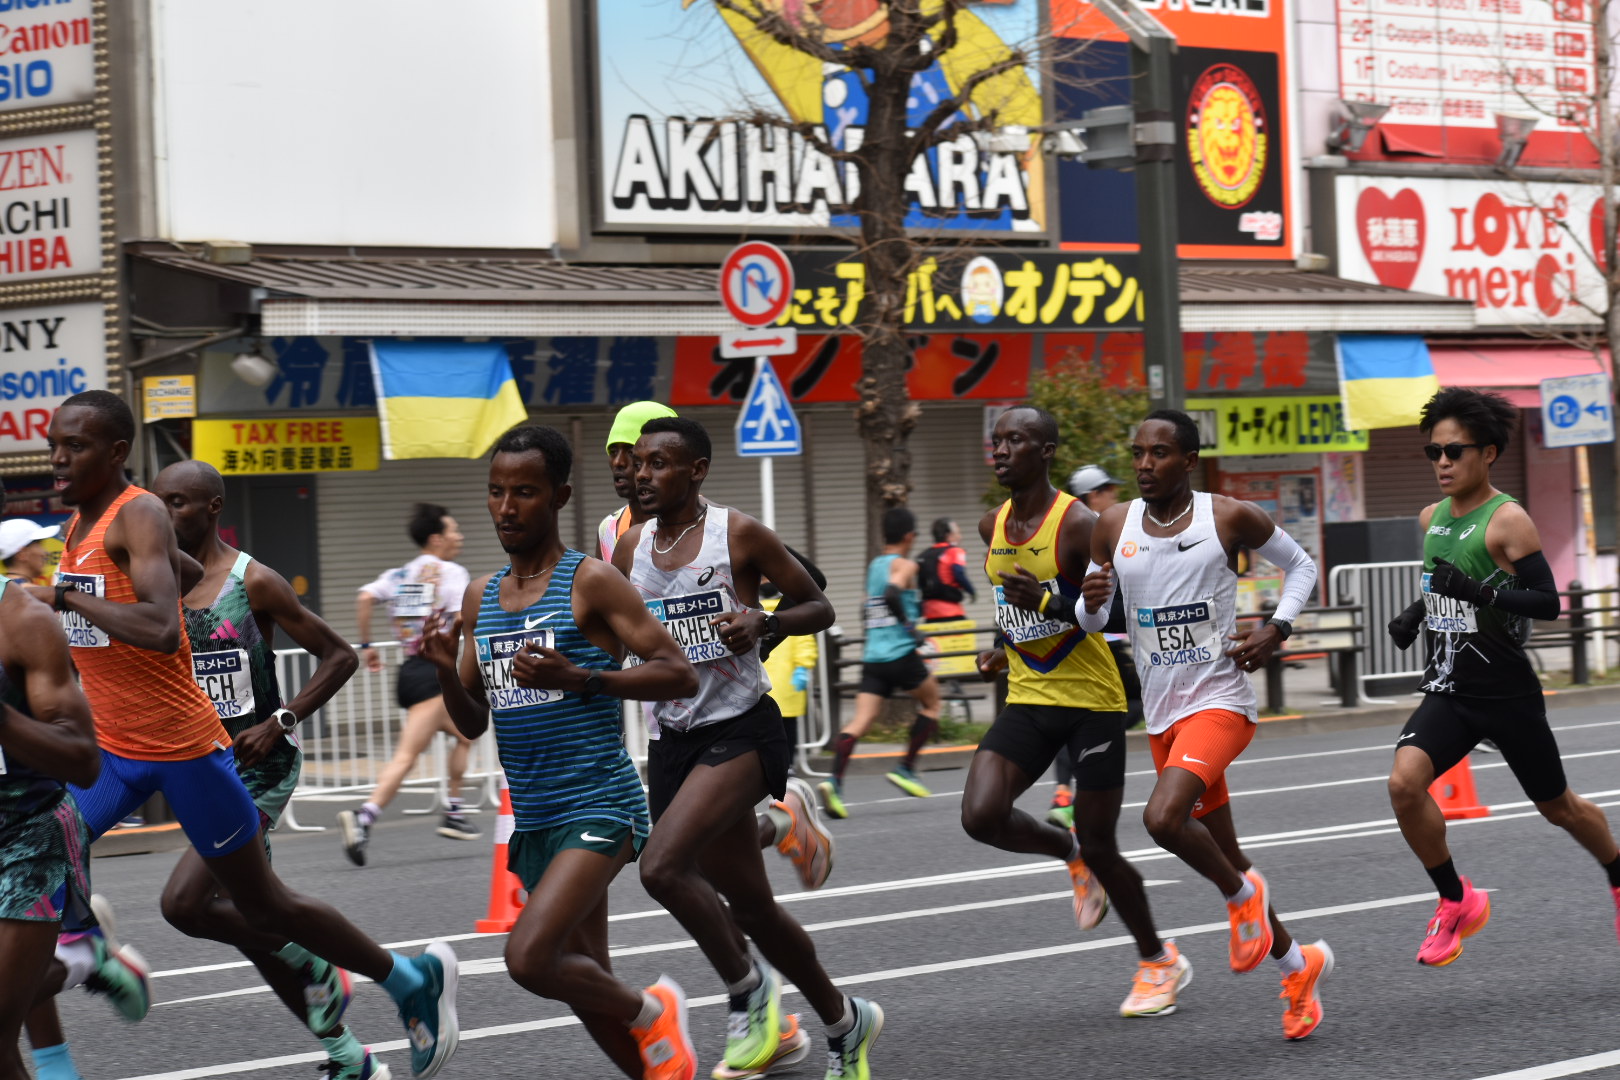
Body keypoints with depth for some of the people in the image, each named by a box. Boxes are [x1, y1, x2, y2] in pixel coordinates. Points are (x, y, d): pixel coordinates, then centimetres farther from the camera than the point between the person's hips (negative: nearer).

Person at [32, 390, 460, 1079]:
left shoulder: (139, 515, -18)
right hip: (108, 746, 8)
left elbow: (161, 629, -34)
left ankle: (414, 980, 24)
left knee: (263, 907, 5)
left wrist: (63, 597, -28)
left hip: (182, 745, -8)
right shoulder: (76, 521, 8)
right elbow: (190, 573, 25)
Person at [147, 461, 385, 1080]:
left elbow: (339, 657, -7)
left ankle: (315, 968, 1)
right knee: (248, 918, 9)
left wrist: (281, 722, -16)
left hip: (259, 767, -7)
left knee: (183, 902, -21)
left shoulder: (255, 583, -10)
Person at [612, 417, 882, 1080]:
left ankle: (748, 987, -5)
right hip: (673, 743, 6)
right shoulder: (630, 549, 8)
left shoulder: (738, 535, -7)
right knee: (751, 906, 11)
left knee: (662, 867, -26)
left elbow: (819, 608, -1)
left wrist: (764, 622, -19)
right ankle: (844, 1024, 29)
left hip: (741, 732, -6)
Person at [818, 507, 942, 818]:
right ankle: (906, 769, 11)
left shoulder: (873, 566, 18)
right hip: (902, 654, -6)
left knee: (861, 720, -5)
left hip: (872, 656, 6)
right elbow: (892, 595, -24)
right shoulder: (905, 566, -4)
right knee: (931, 701, 18)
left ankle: (835, 780, -26)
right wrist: (910, 627, -15)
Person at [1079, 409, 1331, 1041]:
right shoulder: (1113, 527, 2)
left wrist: (1276, 630, -8)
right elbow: (1093, 623, 10)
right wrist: (1091, 603, -13)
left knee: (1163, 818, -28)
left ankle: (1241, 895, 1)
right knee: (1224, 857, 12)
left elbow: (1301, 565, 7)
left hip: (1220, 700, -5)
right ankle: (1298, 966, 31)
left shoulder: (1230, 518, -8)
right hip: (1161, 712, 5)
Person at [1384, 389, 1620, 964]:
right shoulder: (1431, 519, 8)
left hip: (1506, 694, -5)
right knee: (1403, 781, -19)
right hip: (1447, 690, 5)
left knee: (1558, 807, 11)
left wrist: (1476, 592, -30)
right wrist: (1417, 614, 8)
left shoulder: (1507, 519, -13)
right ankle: (1456, 901, -1)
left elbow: (1547, 601, -19)